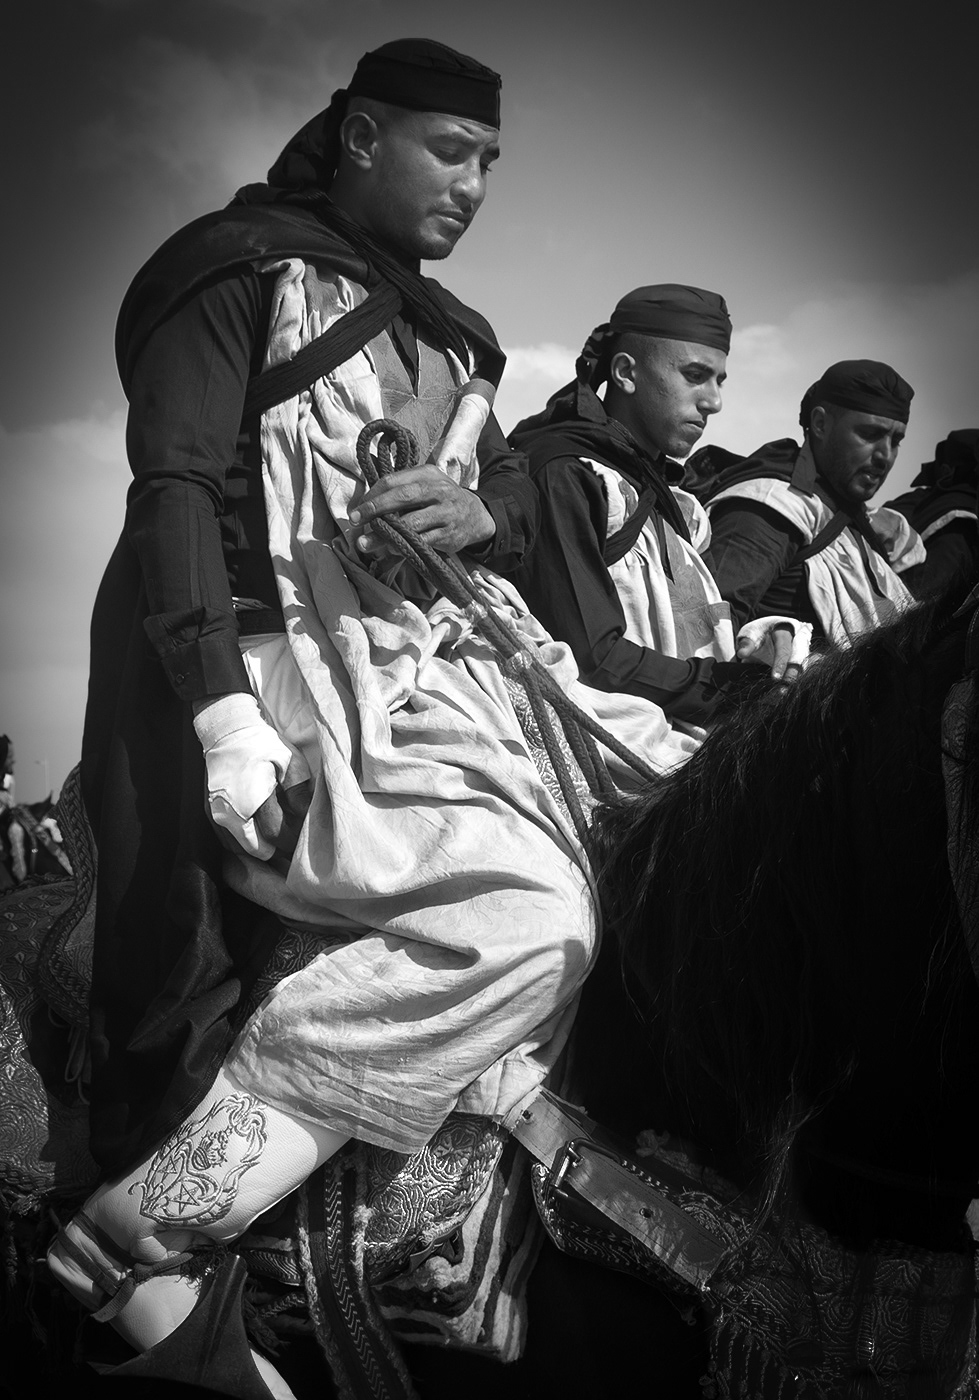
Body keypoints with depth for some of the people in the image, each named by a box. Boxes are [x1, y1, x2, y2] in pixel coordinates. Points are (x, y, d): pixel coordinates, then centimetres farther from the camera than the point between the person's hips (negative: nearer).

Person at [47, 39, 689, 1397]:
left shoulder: (440, 326, 24)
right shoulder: (241, 270, 0)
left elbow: (518, 485, 22)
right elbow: (173, 492, -12)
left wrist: (478, 506, -5)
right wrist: (227, 724, -24)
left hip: (443, 666, 9)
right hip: (298, 678, -8)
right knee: (528, 913, -27)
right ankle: (141, 1238, -19)